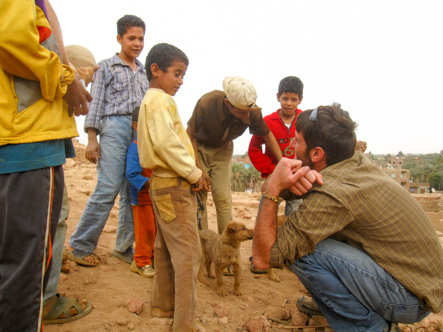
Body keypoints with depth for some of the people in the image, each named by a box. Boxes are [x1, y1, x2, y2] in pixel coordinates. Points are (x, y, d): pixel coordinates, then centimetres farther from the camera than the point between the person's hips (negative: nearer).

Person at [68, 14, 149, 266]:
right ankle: (81, 246, 0)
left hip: (141, 132, 5)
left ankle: (124, 246, 11)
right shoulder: (106, 66, 11)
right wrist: (92, 138, -7)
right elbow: (96, 102, 3)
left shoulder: (144, 72, 24)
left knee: (134, 192, 0)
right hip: (114, 127, -4)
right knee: (108, 188, -13)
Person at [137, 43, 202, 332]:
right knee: (188, 253, -6)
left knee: (166, 248, 18)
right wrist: (193, 172, -16)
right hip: (174, 185, -11)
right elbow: (166, 141, -25)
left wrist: (190, 172, 12)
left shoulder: (152, 100, 20)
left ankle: (164, 305, 33)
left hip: (163, 182, 11)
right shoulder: (160, 100, -12)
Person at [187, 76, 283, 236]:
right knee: (199, 197, -6)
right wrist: (199, 170, -19)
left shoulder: (253, 112, -25)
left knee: (223, 198, -5)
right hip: (198, 147, -2)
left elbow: (267, 135, -5)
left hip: (222, 150, 2)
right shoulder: (207, 103, -33)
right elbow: (190, 134, -18)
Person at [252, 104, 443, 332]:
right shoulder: (356, 161, -5)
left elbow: (263, 258, -24)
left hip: (412, 298, -8)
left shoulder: (332, 194, -30)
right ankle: (331, 302, 22)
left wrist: (272, 189, -27)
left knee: (302, 251, -24)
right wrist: (295, 179, -20)